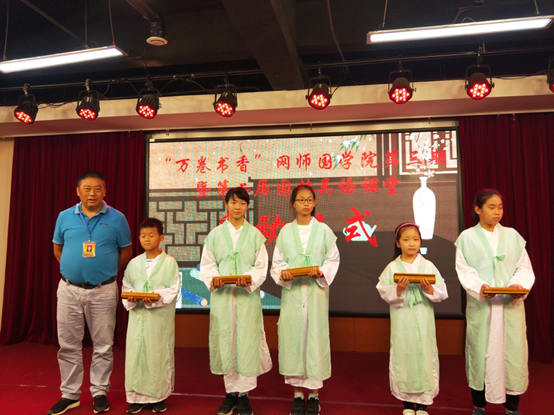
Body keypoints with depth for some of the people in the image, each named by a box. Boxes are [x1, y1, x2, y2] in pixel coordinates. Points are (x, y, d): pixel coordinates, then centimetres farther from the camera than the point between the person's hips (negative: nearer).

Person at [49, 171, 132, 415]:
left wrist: (107, 271, 3)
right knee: (68, 345, 10)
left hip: (103, 291, -2)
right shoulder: (65, 217, 4)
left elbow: (126, 251, 5)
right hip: (69, 289, 2)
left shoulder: (117, 219, -3)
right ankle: (69, 394, 25)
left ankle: (100, 392, 23)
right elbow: (57, 248, 16)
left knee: (103, 345, 7)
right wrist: (72, 268, 9)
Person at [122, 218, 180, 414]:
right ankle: (137, 396, 20)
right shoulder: (134, 263, 8)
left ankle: (158, 396, 21)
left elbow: (173, 289, -6)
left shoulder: (169, 262, -3)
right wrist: (130, 298, -10)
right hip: (138, 315, 3)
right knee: (135, 352, 5)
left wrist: (157, 297, -21)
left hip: (160, 317, -3)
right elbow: (126, 287, 10)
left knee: (158, 354, 5)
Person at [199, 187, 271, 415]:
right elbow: (206, 265, 5)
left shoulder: (255, 234, 4)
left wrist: (249, 279, -17)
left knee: (247, 341, 1)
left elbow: (261, 267, 1)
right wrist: (213, 279, -14)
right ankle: (230, 392, 22)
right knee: (225, 341, 6)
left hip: (248, 295, -1)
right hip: (222, 295, 1)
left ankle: (243, 393, 15)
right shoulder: (215, 234, 7)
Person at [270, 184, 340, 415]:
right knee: (293, 336, 4)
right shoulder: (286, 231, 7)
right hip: (291, 291, 1)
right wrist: (282, 273, -13)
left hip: (316, 290, -1)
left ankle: (314, 394, 16)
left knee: (315, 336, 2)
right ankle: (297, 394, 19)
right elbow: (277, 262, 7)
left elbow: (333, 259, 4)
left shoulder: (323, 230, 4)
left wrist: (322, 272, -13)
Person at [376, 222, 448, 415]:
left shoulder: (428, 266, 2)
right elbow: (384, 292, -3)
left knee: (424, 356, 3)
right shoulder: (392, 267, 0)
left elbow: (442, 293, 2)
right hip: (401, 320, 0)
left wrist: (430, 289, -17)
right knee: (403, 356, 5)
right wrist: (398, 289, -20)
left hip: (423, 319, 1)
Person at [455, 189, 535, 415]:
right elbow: (464, 270, -4)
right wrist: (478, 287, -21)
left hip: (511, 304, 2)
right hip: (480, 305, -2)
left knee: (513, 351, 3)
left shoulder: (512, 235, 11)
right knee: (480, 352, 3)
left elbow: (524, 267, 6)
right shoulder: (467, 237, 4)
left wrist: (519, 285, -13)